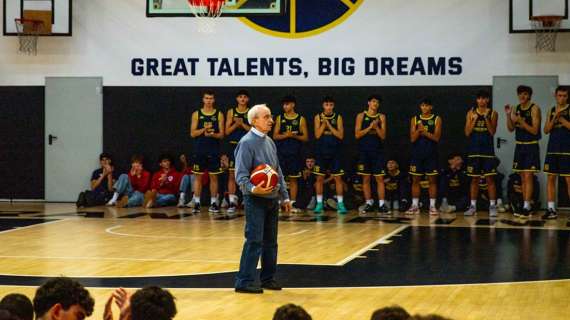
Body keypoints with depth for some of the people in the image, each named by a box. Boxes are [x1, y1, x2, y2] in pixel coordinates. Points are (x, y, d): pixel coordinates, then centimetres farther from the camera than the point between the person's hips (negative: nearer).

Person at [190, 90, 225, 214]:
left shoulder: (219, 115, 4)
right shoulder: (196, 114, 4)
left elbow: (221, 134, 1)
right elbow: (192, 133, 0)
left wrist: (212, 134, -18)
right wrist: (204, 129, -16)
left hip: (213, 151, 0)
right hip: (199, 150, 0)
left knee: (213, 176, 3)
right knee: (198, 176, 2)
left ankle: (213, 203, 8)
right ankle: (196, 203, 6)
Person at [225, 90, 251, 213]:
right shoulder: (231, 112, 6)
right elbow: (227, 131, 3)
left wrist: (243, 124, -15)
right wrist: (236, 124, -13)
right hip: (234, 145, 1)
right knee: (232, 174, -1)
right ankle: (232, 202, 3)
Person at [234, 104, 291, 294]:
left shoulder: (269, 142, 14)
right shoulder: (247, 143, -12)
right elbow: (241, 175, -17)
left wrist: (285, 197, 19)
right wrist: (252, 189, -34)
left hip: (272, 200, 8)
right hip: (256, 200, -8)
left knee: (270, 241, 12)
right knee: (254, 241, -10)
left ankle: (268, 278, 22)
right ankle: (244, 282, -7)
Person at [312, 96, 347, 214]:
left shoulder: (338, 117, 0)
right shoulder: (318, 117, 2)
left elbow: (340, 135, -8)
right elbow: (317, 135, -6)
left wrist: (329, 124, -13)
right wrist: (324, 123, -14)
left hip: (335, 152, -1)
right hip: (321, 151, 1)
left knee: (338, 178, -1)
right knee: (320, 178, 2)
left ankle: (340, 204, 3)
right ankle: (319, 204, 9)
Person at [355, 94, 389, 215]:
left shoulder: (381, 117, 6)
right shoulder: (361, 116, 3)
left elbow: (383, 136, 1)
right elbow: (357, 135, -3)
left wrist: (376, 127, -14)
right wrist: (370, 127, -12)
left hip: (378, 151, 1)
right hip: (364, 150, 0)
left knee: (380, 178, -3)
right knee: (366, 178, 3)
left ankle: (381, 204, -4)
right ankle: (369, 203, 10)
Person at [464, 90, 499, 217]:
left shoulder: (492, 113, 1)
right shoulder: (471, 113, 6)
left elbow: (492, 132, -7)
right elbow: (467, 133, 0)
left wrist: (486, 118, -16)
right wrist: (474, 120, -11)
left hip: (487, 149, -2)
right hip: (474, 149, 2)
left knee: (490, 178, -3)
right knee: (474, 179, 5)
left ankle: (492, 206, -1)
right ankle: (473, 206, 10)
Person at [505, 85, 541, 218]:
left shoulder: (534, 108, -10)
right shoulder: (516, 108, 8)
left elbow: (534, 130, -15)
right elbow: (511, 129, 5)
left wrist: (520, 121, -23)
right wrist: (508, 115, -10)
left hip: (531, 146, -6)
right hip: (519, 145, 6)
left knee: (528, 176, -9)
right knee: (523, 177, 9)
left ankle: (526, 207, -10)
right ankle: (526, 206, 14)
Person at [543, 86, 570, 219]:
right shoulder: (551, 110, 13)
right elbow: (546, 130, 6)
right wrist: (555, 117, -7)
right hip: (552, 149, 5)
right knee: (550, 178, 4)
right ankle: (551, 209, 8)